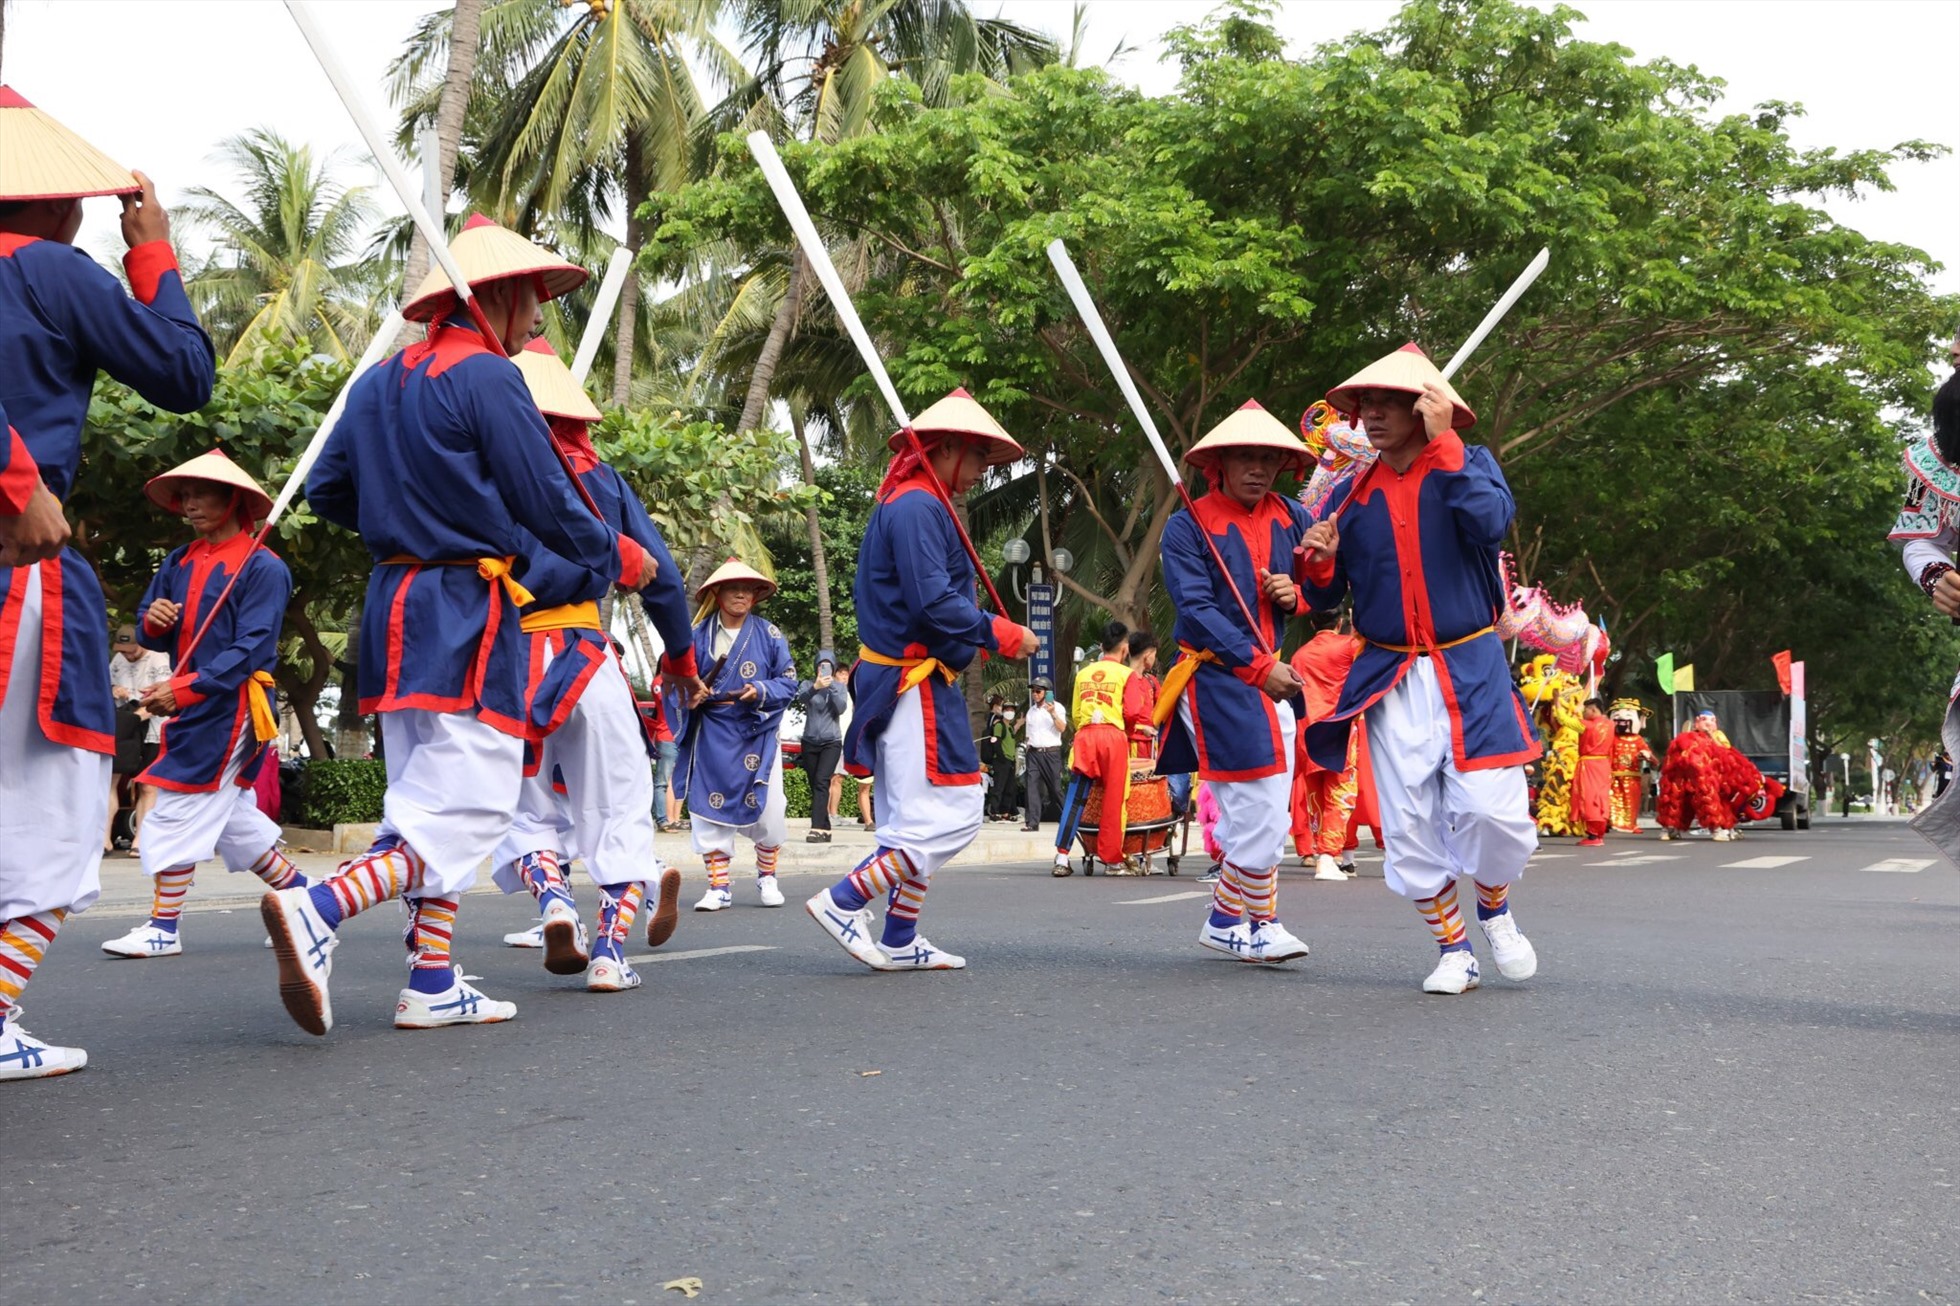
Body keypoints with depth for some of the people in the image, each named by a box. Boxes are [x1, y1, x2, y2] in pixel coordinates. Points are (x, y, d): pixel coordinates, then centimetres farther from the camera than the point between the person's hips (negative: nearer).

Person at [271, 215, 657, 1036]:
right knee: (468, 812, -8)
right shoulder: (487, 377, -10)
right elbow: (548, 505, -11)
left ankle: (432, 985, 12)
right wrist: (622, 560, 5)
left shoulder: (380, 381, 13)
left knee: (430, 803, 13)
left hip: (394, 602, 9)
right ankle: (319, 909, -24)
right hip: (465, 612, -9)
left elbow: (325, 490, 16)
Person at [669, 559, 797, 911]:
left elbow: (788, 681, 1)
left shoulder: (769, 634, 3)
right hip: (712, 736, 1)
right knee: (710, 808, -1)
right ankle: (718, 886, 9)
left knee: (767, 810, -1)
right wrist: (687, 697, -15)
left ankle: (766, 877, 22)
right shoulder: (698, 635, 3)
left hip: (758, 733, 0)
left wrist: (761, 692, -18)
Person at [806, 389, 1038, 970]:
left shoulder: (915, 505, 19)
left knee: (913, 821, 15)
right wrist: (1000, 634, -12)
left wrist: (979, 638, 9)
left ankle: (900, 942, 20)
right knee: (947, 819, -9)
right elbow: (933, 601, -22)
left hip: (905, 684, 11)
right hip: (916, 685, -11)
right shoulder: (917, 507, -14)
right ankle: (843, 902, -3)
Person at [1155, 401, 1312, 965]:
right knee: (1258, 813, -9)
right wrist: (1258, 667, -17)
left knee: (1267, 816, 8)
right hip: (1215, 679, -6)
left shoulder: (1292, 519, 9)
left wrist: (1296, 594, -7)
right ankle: (1261, 923, 8)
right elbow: (1196, 609, -14)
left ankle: (1225, 921, 22)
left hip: (1273, 675, 6)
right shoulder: (1188, 525, -7)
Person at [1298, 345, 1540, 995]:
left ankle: (1494, 908, 22)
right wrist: (1318, 564, -12)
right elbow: (1326, 599, 10)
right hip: (1391, 678, 3)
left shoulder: (1468, 464, 0)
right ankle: (1452, 950, 19)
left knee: (1494, 810, -10)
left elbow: (1490, 523, -22)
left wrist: (1442, 442, -18)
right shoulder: (1354, 495, 7)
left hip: (1472, 671, -2)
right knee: (1410, 825, 2)